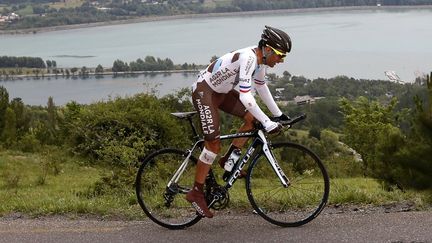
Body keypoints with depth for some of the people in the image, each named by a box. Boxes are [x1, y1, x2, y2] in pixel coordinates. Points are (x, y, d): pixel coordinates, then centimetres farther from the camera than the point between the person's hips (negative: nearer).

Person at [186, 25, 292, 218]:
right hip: (204, 91, -9)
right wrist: (267, 123, -35)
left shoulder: (260, 59, -1)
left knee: (252, 118, 0)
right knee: (214, 143, -12)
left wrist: (278, 114, 15)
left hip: (221, 91, 9)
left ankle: (228, 160, 12)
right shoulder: (248, 58, -30)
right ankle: (196, 193, -3)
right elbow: (245, 96, -36)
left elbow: (261, 87, 14)